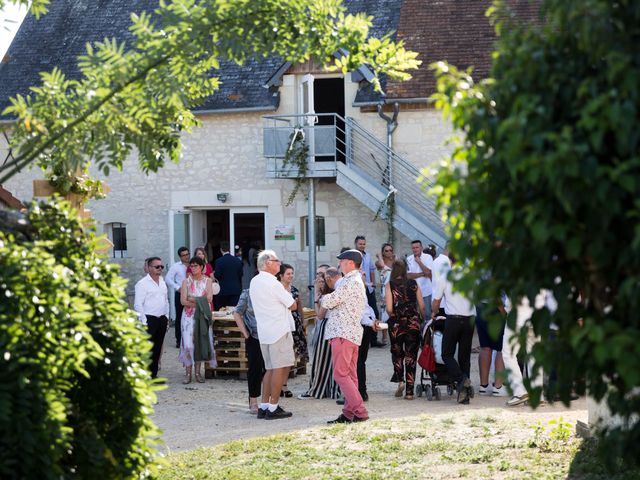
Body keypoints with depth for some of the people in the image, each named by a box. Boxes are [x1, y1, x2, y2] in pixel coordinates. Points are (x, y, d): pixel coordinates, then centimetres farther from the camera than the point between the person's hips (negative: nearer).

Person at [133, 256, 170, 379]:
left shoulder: (162, 282, 15)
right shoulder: (142, 283, -8)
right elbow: (138, 304, -11)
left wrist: (166, 317, 15)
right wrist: (144, 322, -15)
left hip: (162, 319, 7)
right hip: (149, 319, -7)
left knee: (157, 349, 10)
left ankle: (153, 374, 17)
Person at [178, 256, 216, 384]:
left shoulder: (207, 281, 4)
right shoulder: (186, 281, 3)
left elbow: (209, 298, -8)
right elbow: (183, 301, -7)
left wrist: (193, 299, -10)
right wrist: (200, 302, -14)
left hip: (203, 316, 1)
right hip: (189, 316, -1)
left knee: (201, 342, 2)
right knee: (188, 343, -8)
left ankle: (198, 372, 10)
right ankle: (188, 373, -4)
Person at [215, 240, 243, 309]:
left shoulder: (219, 261, -9)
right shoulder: (238, 260, 2)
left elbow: (217, 276, -9)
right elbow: (240, 274, 7)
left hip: (223, 290, -3)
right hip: (236, 290, 3)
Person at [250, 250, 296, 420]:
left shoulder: (254, 282, 12)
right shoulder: (273, 284, -14)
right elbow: (293, 306, -7)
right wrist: (288, 295, 12)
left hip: (263, 331, 9)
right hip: (279, 330, -9)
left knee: (270, 368, 14)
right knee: (281, 368, -4)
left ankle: (263, 406, 11)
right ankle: (273, 408, -4)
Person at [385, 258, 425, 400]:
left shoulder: (390, 285, -3)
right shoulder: (414, 284, 4)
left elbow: (389, 308, -10)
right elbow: (422, 307, 2)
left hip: (397, 323, -2)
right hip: (414, 323, 2)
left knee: (397, 353, 17)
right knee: (411, 356, 6)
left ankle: (400, 380, -6)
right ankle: (409, 391, 3)